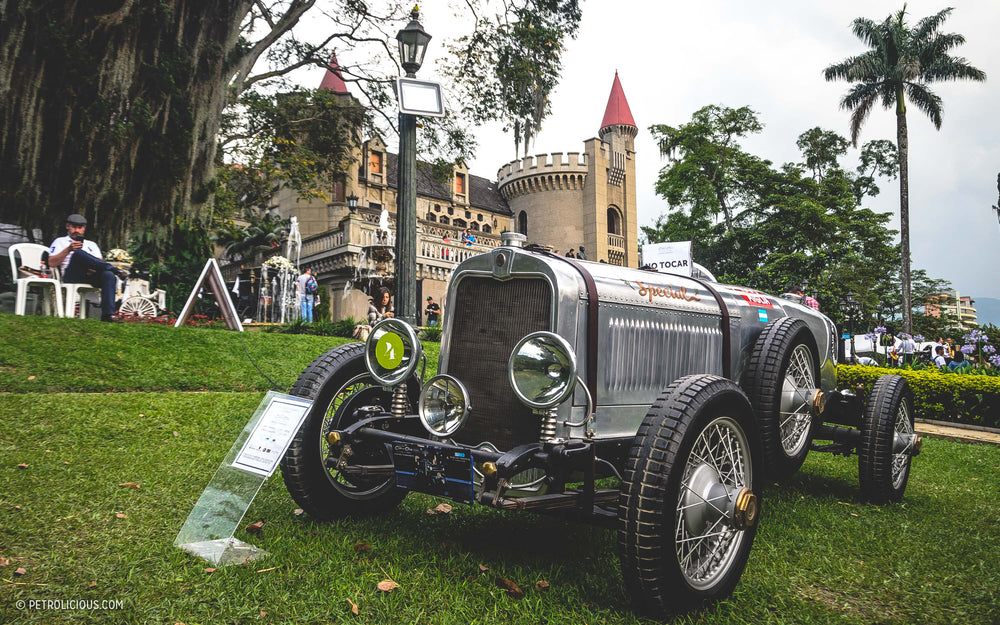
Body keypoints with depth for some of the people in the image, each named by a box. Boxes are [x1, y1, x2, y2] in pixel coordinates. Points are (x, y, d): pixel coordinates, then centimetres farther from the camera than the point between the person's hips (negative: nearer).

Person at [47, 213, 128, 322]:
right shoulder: (60, 242, 25)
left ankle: (108, 314, -42)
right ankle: (115, 270, -33)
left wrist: (94, 268, -8)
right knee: (78, 253, -32)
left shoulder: (91, 244, 32)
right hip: (71, 277, -2)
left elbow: (100, 262, 16)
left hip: (91, 276, 2)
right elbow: (51, 263, 7)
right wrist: (69, 249, -5)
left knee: (109, 275, -33)